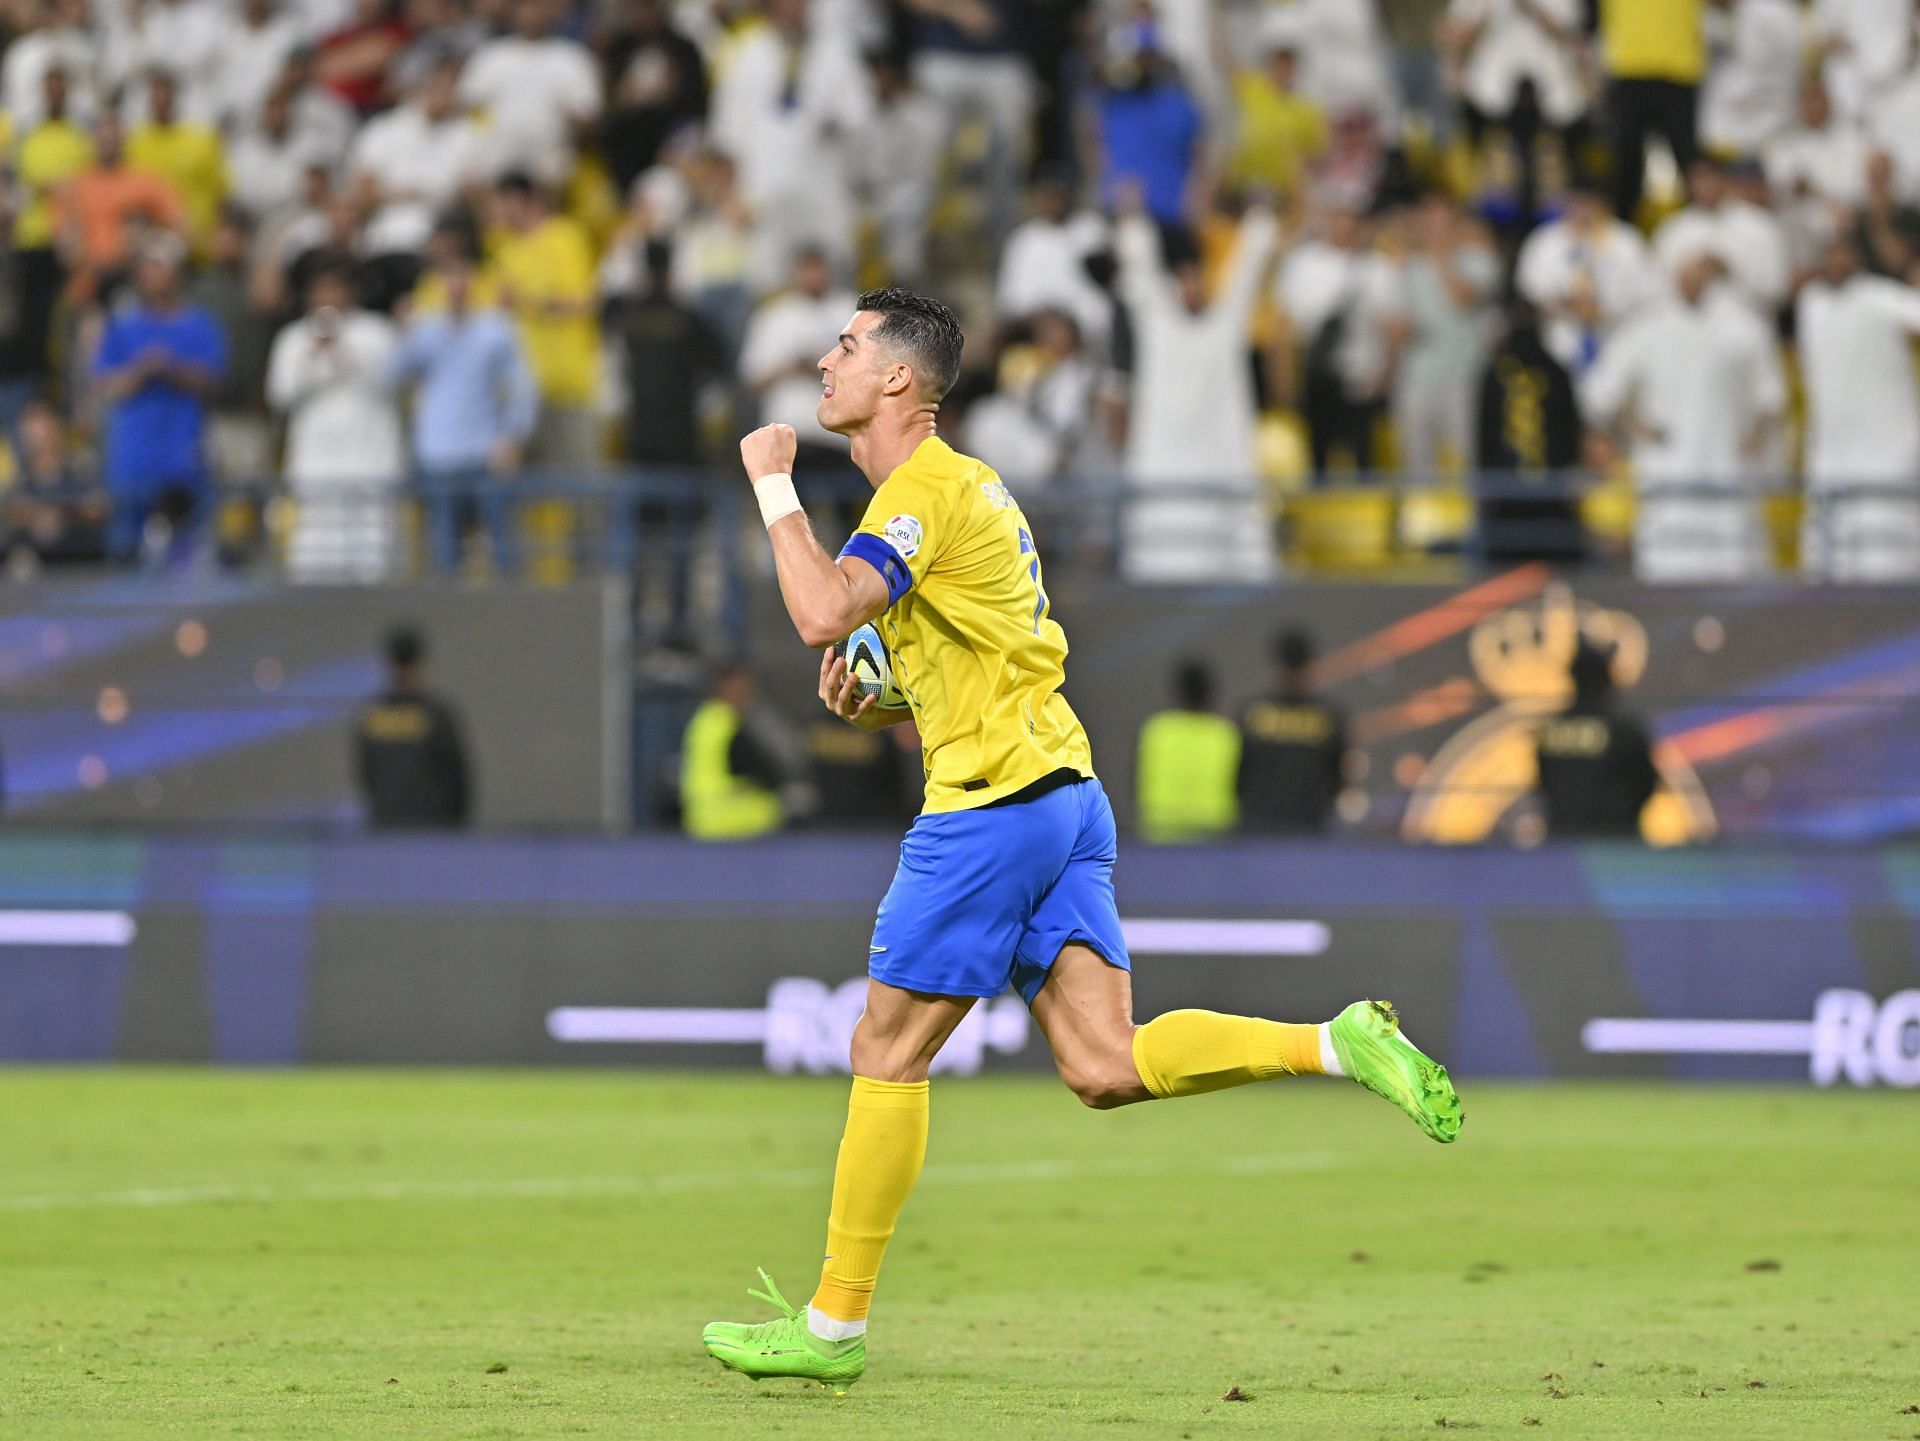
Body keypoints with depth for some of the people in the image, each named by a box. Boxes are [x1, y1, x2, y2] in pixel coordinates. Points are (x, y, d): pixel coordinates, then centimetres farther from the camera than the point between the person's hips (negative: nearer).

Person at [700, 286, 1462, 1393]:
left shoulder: (925, 490, -11)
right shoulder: (964, 483, 21)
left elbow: (824, 610, -27)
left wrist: (776, 485, -14)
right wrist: (880, 701, 12)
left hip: (993, 802, -9)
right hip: (1063, 791, 9)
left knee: (887, 1053, -1)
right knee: (1106, 1069, 0)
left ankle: (835, 1326, 4)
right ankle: (1342, 1045, -9)